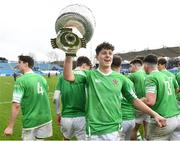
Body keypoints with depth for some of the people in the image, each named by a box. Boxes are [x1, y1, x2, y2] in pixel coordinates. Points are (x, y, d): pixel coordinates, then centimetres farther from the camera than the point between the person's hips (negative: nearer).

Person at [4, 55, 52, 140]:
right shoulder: (42, 78, 4)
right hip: (45, 119, 6)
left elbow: (16, 105, -20)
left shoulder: (21, 80, -14)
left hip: (31, 121, -5)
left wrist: (10, 127, -14)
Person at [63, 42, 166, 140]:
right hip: (94, 131, -2)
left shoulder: (120, 78, 5)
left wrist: (154, 114, 2)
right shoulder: (90, 75, 0)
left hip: (115, 129, 2)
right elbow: (69, 77, -16)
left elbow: (134, 99, 8)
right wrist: (69, 55, -23)